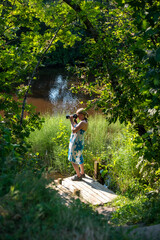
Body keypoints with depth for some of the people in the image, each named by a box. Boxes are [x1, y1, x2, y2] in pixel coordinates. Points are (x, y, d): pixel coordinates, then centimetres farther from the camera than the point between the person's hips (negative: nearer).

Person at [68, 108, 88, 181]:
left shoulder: (82, 123, -24)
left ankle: (79, 176, 12)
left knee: (73, 160, 2)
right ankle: (82, 173, 38)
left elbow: (74, 130, -28)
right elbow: (76, 128, 18)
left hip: (76, 143, -10)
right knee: (79, 158, 24)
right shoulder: (85, 121, 7)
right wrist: (74, 120, 7)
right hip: (78, 142, 10)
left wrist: (71, 121, -18)